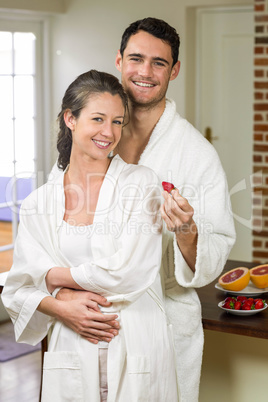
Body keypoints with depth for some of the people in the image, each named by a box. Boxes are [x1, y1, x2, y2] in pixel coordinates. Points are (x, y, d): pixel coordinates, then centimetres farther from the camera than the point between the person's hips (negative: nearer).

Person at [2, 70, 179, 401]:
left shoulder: (141, 183, -4)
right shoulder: (39, 204, 4)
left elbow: (128, 272, -12)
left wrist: (56, 275, -3)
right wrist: (61, 308, -14)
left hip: (136, 352, -2)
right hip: (71, 354, 2)